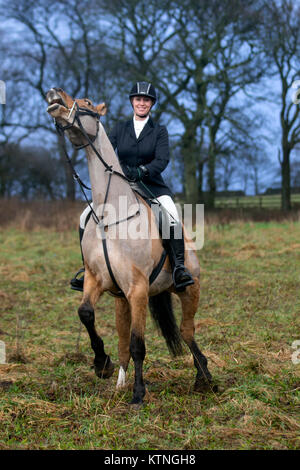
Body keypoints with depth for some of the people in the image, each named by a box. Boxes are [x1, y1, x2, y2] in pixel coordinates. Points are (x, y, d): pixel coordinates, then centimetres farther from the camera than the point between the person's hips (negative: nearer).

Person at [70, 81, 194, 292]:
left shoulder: (159, 131, 4)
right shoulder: (120, 128, 11)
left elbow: (162, 160, -11)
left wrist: (141, 171, -29)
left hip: (152, 186, -3)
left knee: (173, 217, -31)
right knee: (86, 217, -13)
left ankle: (179, 267, -22)